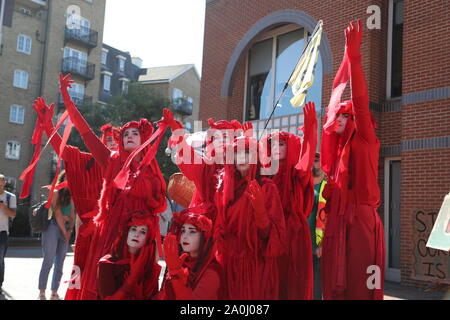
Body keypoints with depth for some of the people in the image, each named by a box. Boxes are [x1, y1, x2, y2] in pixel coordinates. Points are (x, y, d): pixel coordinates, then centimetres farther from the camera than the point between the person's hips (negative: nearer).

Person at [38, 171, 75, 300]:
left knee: (60, 263, 6)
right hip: (53, 227, -6)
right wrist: (64, 231, -9)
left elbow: (72, 214, 10)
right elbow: (58, 214, -9)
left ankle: (54, 293, 12)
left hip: (65, 229, 6)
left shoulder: (70, 195, 14)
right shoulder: (56, 192, -4)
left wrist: (70, 230, -4)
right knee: (48, 262, -5)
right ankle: (42, 293, 3)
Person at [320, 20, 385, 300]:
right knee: (336, 285, 6)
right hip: (338, 220, 7)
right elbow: (334, 104, 16)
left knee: (360, 286, -5)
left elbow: (360, 101, -13)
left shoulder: (366, 140, 0)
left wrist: (354, 55, -18)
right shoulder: (338, 146, 16)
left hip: (360, 220, -6)